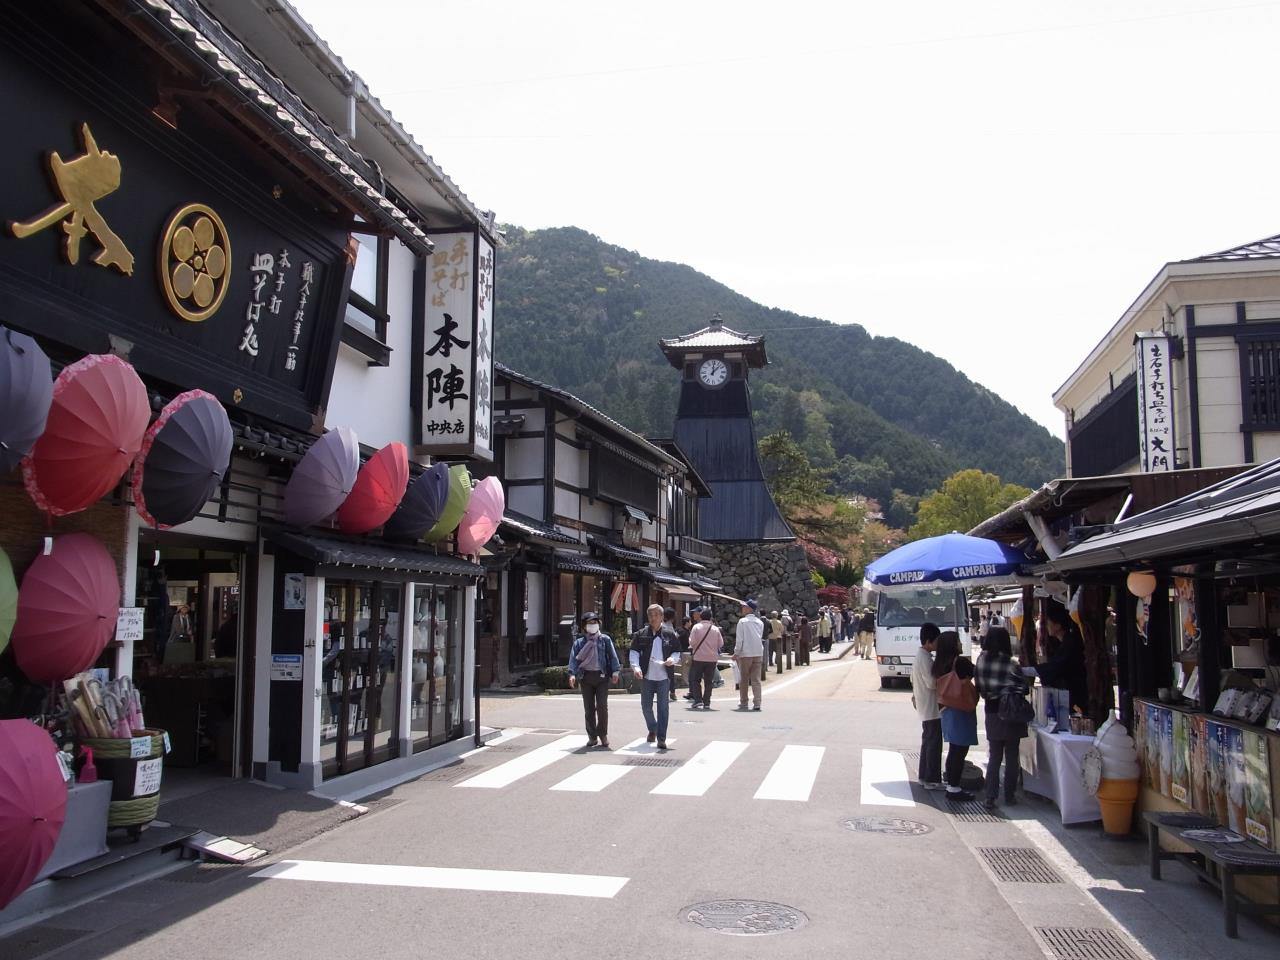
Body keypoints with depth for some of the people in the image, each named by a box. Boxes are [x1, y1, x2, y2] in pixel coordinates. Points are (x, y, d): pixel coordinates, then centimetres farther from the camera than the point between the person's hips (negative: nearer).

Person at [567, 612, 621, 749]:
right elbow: (573, 658, 0)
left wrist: (615, 671, -8)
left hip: (601, 676, -2)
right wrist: (572, 674, -14)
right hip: (586, 676, 2)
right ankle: (592, 736, 12)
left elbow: (612, 655, 2)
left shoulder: (605, 639, 7)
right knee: (588, 708, 4)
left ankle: (603, 735, 4)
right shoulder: (579, 642, 9)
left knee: (602, 706, -8)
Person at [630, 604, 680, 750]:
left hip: (663, 677, -1)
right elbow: (634, 651, 2)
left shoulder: (669, 634, 2)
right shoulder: (641, 634, 2)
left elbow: (677, 652, 10)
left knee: (663, 707, -3)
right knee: (646, 706, 11)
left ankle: (661, 738, 3)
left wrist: (672, 659, -11)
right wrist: (636, 667, -13)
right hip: (646, 677, 1)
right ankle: (652, 729, 36)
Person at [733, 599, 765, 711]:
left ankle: (743, 703, 12)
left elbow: (739, 639, -9)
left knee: (744, 679, 7)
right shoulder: (760, 622, 8)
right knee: (756, 679, 4)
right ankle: (757, 703, -3)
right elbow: (760, 638, 14)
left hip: (745, 653, -4)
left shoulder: (742, 622, -7)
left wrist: (736, 653, 0)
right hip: (758, 653, 4)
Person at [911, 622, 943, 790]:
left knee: (927, 742, 15)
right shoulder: (925, 658, -20)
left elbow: (913, 679, 19)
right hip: (932, 708, -10)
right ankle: (932, 780, 0)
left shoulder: (920, 656, 12)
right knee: (934, 744, -4)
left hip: (925, 707, 10)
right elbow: (932, 683, -23)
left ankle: (924, 777, 21)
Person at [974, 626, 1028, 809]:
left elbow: (980, 687, 0)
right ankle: (1009, 795, 17)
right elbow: (1023, 687, -11)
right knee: (1011, 756, 11)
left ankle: (990, 797, 1)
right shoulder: (1008, 663, -16)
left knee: (994, 757, 8)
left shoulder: (981, 661, -5)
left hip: (992, 713, 3)